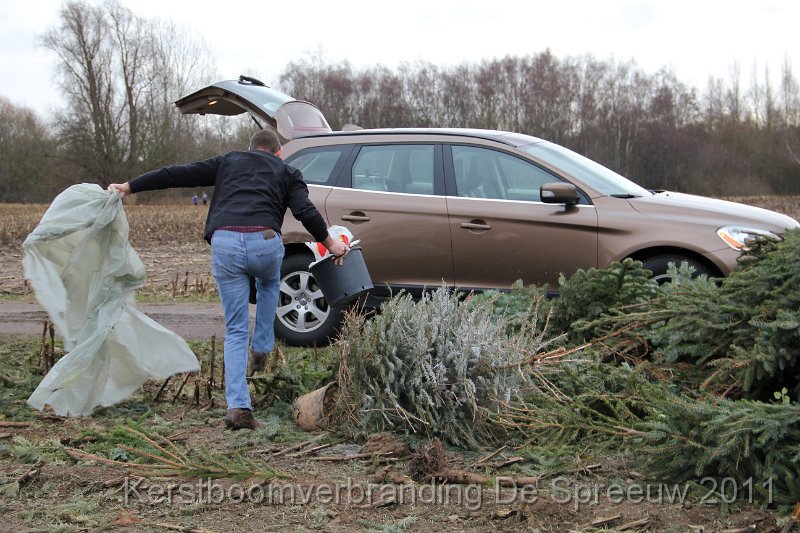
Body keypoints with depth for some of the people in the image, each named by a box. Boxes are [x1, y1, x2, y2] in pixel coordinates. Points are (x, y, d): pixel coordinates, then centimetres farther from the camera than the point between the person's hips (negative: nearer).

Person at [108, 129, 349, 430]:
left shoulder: (228, 162, 28)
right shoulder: (287, 172, 23)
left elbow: (177, 175, 22)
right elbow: (305, 212, 6)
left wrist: (128, 187, 28)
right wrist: (330, 243, 19)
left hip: (224, 243, 1)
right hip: (264, 243, -1)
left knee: (236, 331, 10)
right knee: (269, 283, 39)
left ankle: (238, 406, 0)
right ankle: (262, 349, 35)